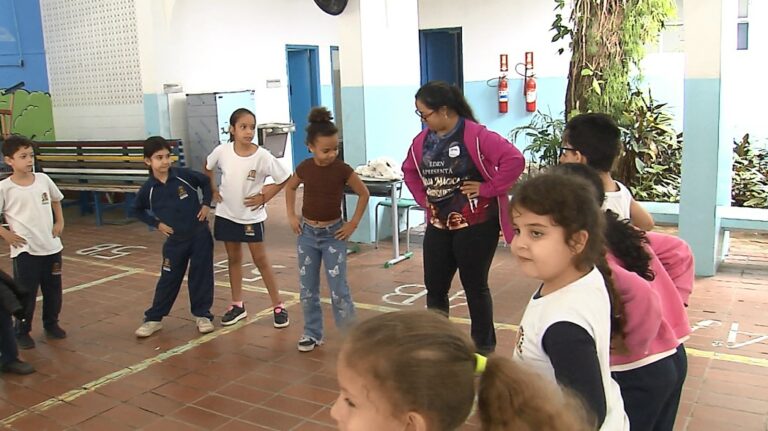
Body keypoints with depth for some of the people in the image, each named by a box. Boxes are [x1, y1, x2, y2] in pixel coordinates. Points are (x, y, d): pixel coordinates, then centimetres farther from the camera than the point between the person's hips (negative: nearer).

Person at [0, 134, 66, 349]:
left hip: (51, 246, 4)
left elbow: (56, 200, 18)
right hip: (25, 250, -4)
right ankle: (22, 332, 21)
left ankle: (51, 324, 33)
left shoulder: (43, 179, 1)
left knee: (53, 290, 15)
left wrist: (60, 222, 8)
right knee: (26, 294, 5)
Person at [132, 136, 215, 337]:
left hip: (200, 234, 0)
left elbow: (205, 182, 5)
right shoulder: (148, 189, -10)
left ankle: (202, 315, 18)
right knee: (169, 279, 6)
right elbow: (137, 210, 9)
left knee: (201, 276, 5)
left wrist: (206, 204, -3)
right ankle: (154, 318, 19)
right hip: (175, 239, 0)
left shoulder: (184, 175, -12)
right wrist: (156, 223, -1)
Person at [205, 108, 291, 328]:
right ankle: (237, 305, 25)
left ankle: (278, 305, 13)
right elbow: (208, 168, 12)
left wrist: (264, 197, -10)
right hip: (227, 214, 3)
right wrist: (213, 190, 5)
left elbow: (284, 179, -9)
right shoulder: (222, 151, -10)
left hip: (252, 215, -3)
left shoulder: (262, 156, -18)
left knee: (260, 260, 2)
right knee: (234, 259, 13)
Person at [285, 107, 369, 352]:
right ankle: (312, 333, 24)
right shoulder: (304, 168, -6)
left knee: (338, 289, -4)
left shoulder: (342, 170, -14)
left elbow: (364, 194, -2)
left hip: (333, 233, -3)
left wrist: (353, 224, -6)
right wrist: (291, 216, 5)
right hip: (307, 233, 3)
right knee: (308, 289, 10)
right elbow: (290, 188, 14)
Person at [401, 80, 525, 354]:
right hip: (438, 226, 6)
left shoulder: (476, 136, -17)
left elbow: (514, 160, -24)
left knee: (475, 287, 8)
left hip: (476, 226, -6)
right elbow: (409, 170, 22)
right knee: (434, 287, 13)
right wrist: (423, 197, 9)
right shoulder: (423, 140, 4)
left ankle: (484, 346, 27)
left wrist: (487, 188, -20)